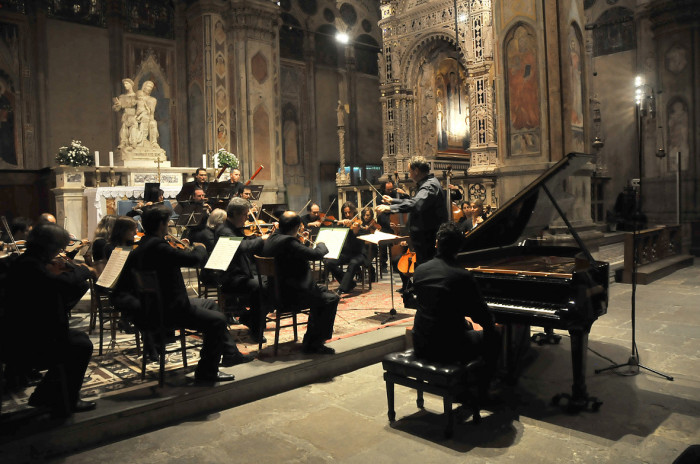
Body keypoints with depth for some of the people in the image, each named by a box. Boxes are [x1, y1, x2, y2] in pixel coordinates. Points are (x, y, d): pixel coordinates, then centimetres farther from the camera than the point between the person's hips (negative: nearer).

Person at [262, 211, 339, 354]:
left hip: (276, 291, 10)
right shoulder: (288, 242, -25)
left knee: (321, 291, 26)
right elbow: (316, 254, -25)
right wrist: (321, 244, -5)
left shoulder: (270, 239, 5)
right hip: (292, 294, -10)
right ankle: (315, 344, 5)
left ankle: (309, 341, 29)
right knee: (331, 299, 1)